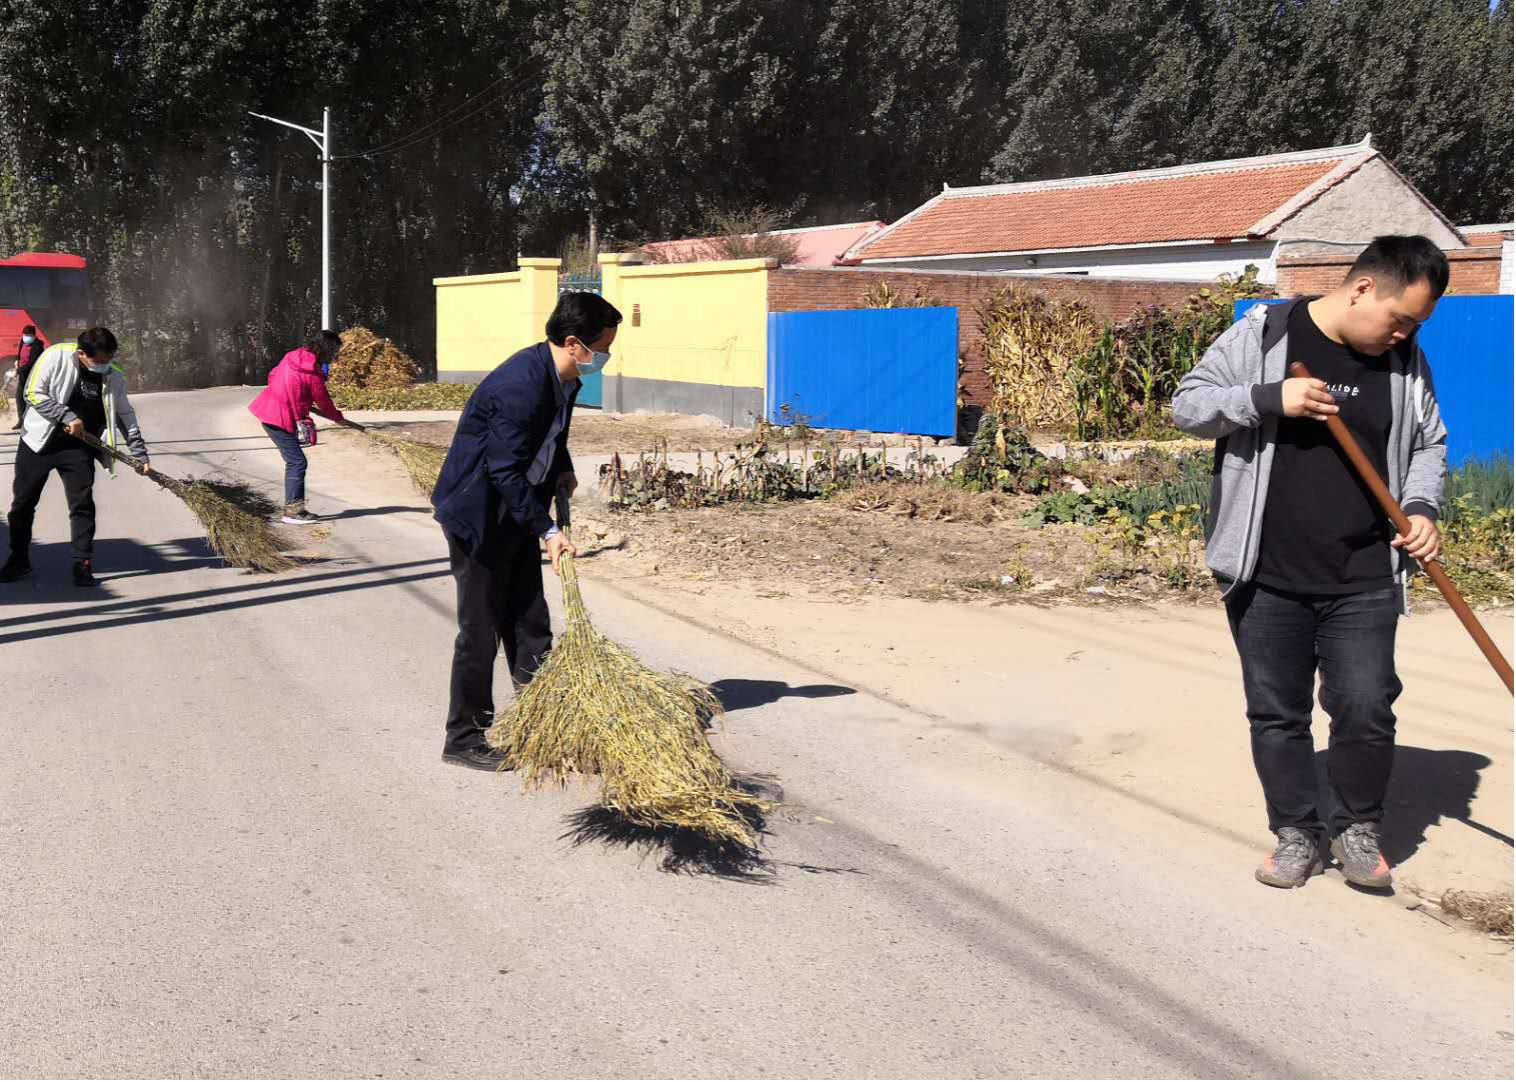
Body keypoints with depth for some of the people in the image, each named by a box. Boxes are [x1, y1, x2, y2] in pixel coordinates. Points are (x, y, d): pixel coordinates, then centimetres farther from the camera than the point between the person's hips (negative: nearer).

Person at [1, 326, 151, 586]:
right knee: (23, 503, 8)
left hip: (78, 448, 1)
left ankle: (83, 564, 1)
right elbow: (33, 393, -14)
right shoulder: (56, 356, -16)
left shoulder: (114, 376, -6)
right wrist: (68, 416, -21)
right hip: (39, 442, -1)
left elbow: (125, 416, 3)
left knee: (82, 505, -7)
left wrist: (139, 454, 0)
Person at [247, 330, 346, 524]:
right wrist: (339, 417, 16)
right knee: (297, 462, -4)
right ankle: (292, 511, -3)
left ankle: (293, 507, 16)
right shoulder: (313, 374, -17)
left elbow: (272, 376, 17)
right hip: (280, 419, -9)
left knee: (294, 461, 13)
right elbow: (324, 403, -4)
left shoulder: (292, 356, 5)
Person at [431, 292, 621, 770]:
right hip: (478, 514, -9)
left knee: (529, 623, 11)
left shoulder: (562, 376, 1)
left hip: (516, 512, 9)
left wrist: (563, 470, 8)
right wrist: (548, 530, -24)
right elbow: (504, 473, -26)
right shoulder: (519, 385, -28)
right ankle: (463, 740, 10)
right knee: (481, 630, -1)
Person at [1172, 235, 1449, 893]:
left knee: (1366, 708, -2)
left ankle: (1357, 828, 20)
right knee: (1277, 714, 7)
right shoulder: (1261, 336, -4)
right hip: (1267, 579, -2)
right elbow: (1189, 405, -4)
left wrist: (1420, 507, -2)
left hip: (1364, 583, 2)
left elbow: (1428, 444, 17)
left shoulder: (1406, 361, 6)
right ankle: (1297, 834, 24)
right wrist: (1270, 399, -19)